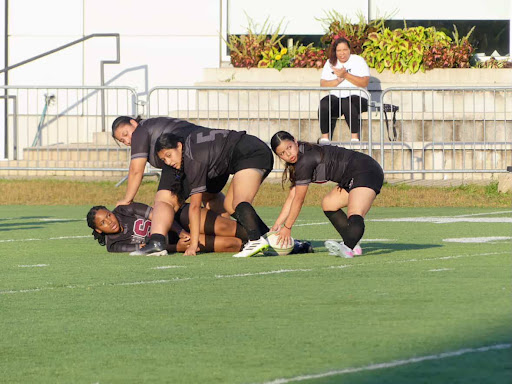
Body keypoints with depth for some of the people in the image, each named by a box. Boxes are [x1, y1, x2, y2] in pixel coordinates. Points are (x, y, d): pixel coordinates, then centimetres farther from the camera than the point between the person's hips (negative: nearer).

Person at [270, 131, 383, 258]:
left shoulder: (305, 161, -15)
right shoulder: (297, 161, 16)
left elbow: (298, 200, -6)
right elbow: (292, 196, 21)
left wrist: (287, 227, 4)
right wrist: (277, 224, 18)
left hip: (367, 172, -11)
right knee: (328, 203, 21)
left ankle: (348, 248, -57)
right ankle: (353, 246, 8)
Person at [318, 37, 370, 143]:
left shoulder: (358, 60, 6)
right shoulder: (330, 63, 16)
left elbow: (364, 83, -8)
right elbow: (323, 85, 4)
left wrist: (346, 75, -15)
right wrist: (339, 79, -11)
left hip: (357, 96, -3)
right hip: (336, 97, 3)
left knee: (347, 104, -38)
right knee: (324, 104, -30)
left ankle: (355, 137, -31)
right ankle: (325, 137, -27)